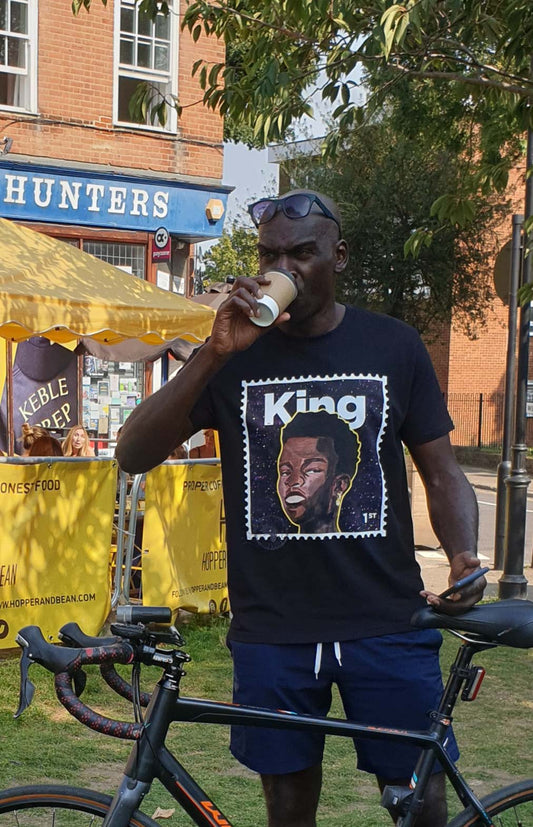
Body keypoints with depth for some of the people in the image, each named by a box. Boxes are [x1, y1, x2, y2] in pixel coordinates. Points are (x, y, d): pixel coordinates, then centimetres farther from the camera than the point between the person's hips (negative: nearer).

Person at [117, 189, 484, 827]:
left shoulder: (394, 346, 2)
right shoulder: (236, 356, 1)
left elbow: (442, 473, 7)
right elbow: (134, 455, -9)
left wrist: (464, 559, -13)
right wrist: (213, 355, -20)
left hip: (387, 623, 0)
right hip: (272, 627, 1)